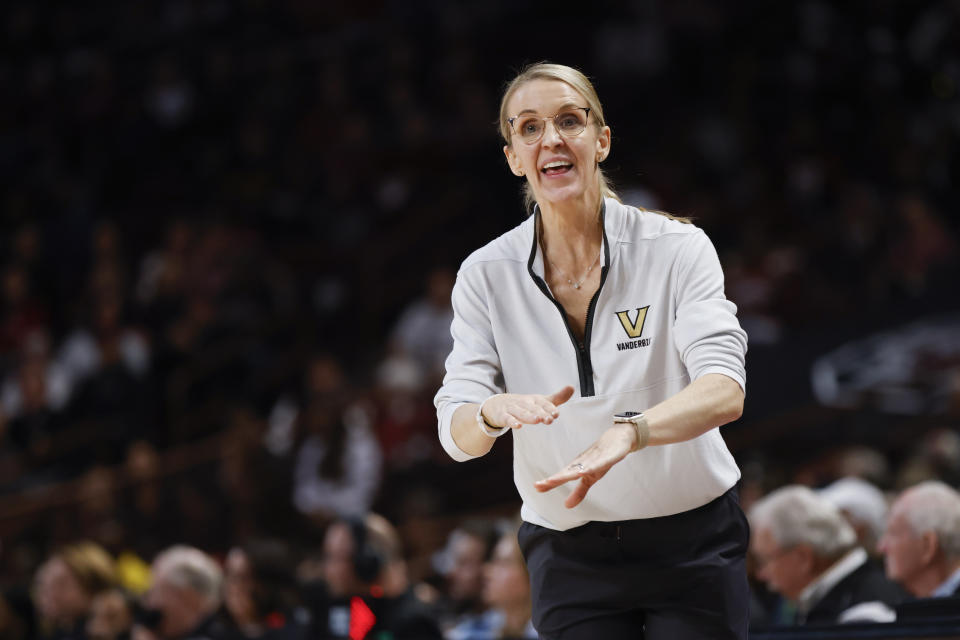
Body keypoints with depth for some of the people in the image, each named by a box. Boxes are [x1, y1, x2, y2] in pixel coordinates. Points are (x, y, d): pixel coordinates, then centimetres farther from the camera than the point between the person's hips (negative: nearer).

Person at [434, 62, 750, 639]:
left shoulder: (677, 249, -11)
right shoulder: (487, 274, -4)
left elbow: (724, 392, -25)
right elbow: (457, 435, -10)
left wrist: (627, 432, -44)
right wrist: (495, 412, -35)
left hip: (692, 543, -1)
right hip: (569, 557, 1)